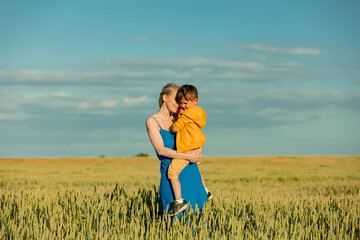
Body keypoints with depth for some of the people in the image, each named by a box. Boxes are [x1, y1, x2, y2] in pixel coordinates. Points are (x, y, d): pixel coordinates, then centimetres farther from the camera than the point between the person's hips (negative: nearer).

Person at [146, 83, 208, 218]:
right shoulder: (152, 121, -3)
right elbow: (161, 149, -14)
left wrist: (198, 151, -8)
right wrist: (188, 156, -19)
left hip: (191, 172, 5)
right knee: (177, 217, -4)